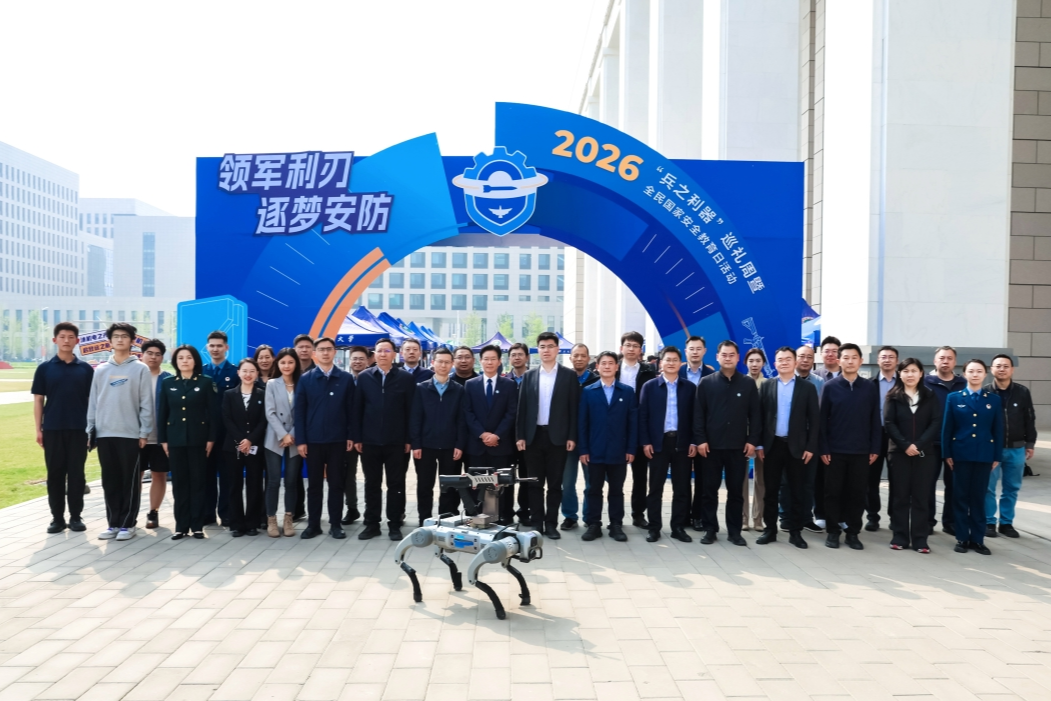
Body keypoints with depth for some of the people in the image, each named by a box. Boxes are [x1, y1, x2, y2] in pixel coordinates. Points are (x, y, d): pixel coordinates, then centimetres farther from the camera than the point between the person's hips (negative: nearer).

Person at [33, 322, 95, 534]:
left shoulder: (86, 369, 4)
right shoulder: (44, 368, 3)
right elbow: (38, 400, 4)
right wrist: (39, 429, -2)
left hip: (78, 429, 0)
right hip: (53, 429, 0)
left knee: (76, 474, 4)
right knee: (55, 474, 6)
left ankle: (75, 517, 13)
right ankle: (57, 517, 15)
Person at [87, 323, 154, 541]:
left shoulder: (140, 369, -1)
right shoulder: (101, 370, 10)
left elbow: (146, 404, -4)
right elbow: (93, 402, 11)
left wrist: (144, 433, -8)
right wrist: (90, 430, 5)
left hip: (130, 433, -4)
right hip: (104, 434, 4)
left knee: (130, 480, 2)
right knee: (110, 481, 9)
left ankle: (127, 524, 10)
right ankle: (113, 523, 18)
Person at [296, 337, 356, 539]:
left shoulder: (346, 378, 2)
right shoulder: (305, 379, 2)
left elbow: (351, 409, 2)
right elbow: (298, 411, 0)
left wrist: (350, 436, -3)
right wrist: (300, 440, -5)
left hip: (337, 440, 0)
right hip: (313, 440, 0)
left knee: (336, 483, 7)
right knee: (314, 484, 9)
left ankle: (335, 524, 16)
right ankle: (313, 524, 18)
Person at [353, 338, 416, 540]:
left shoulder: (405, 378, -1)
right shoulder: (364, 377, 4)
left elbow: (410, 410, -1)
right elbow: (357, 409, 4)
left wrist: (409, 439, -4)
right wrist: (356, 437, 0)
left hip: (396, 441, -1)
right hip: (370, 440, 2)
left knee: (396, 484, 5)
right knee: (372, 484, 9)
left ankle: (395, 525, 15)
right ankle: (372, 524, 19)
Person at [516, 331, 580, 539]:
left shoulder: (569, 375, 1)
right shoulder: (529, 376, 7)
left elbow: (574, 408, -2)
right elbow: (521, 407, 6)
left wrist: (572, 436, -8)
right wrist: (520, 436, 0)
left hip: (558, 436, -2)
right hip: (534, 435, 2)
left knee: (555, 483, 4)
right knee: (535, 482, 7)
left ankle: (551, 523, 13)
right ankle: (536, 523, 16)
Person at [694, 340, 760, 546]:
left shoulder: (748, 383, 5)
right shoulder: (706, 383, 1)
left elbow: (755, 414, 4)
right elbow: (698, 414, 0)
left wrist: (753, 440, -3)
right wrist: (700, 439, -7)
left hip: (738, 446, 1)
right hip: (712, 445, 0)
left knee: (736, 490, 7)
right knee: (710, 490, 5)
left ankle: (734, 531, 17)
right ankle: (710, 529, 16)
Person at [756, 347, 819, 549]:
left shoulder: (808, 388, 2)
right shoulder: (766, 386, 5)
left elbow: (814, 420, 0)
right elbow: (759, 416, 3)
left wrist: (810, 447, -6)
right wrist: (759, 444, -3)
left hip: (796, 446, -1)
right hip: (772, 445, 1)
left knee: (797, 491, 5)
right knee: (770, 490, 6)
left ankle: (795, 532, 14)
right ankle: (770, 529, 15)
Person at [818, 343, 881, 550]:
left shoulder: (870, 388, 3)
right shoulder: (830, 387, -1)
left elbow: (875, 421, 5)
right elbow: (822, 420, -2)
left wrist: (875, 448, 0)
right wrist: (823, 448, -6)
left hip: (861, 451, 1)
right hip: (835, 451, -1)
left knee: (857, 493, 6)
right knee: (833, 492, 4)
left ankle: (853, 533, 17)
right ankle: (833, 532, 15)